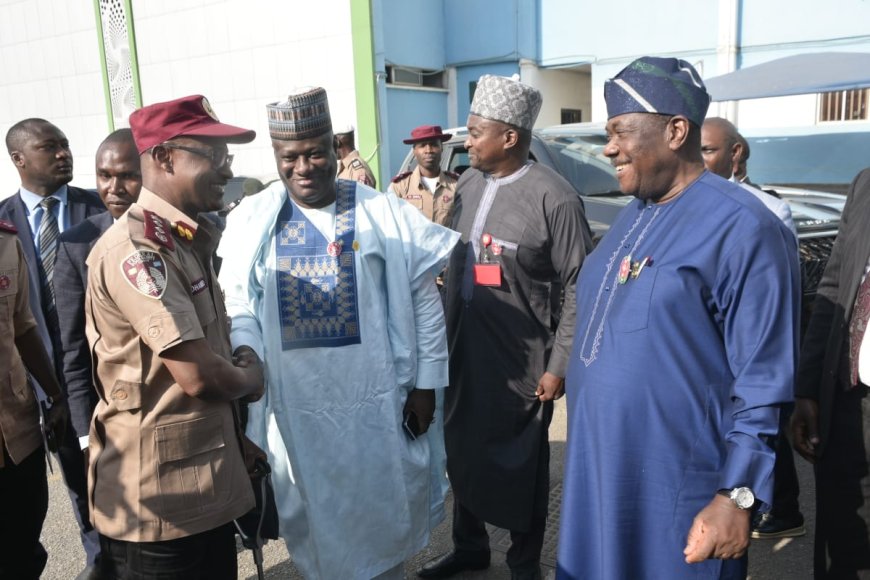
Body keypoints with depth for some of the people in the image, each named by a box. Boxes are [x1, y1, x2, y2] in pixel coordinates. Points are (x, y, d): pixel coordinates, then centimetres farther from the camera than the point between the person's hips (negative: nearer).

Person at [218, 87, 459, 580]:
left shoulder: (383, 212, -5)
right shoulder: (251, 220, 0)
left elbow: (424, 301, -2)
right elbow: (237, 308, 0)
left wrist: (426, 385, -2)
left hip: (376, 397, -1)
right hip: (294, 403, 2)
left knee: (383, 507, 16)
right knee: (314, 514, 19)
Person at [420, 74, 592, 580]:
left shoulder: (554, 198, -15)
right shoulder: (469, 185, 5)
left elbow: (578, 289, -13)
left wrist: (559, 365, -13)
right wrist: (446, 334, 14)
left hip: (522, 359, -6)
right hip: (464, 350, 6)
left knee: (520, 463, 10)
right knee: (463, 452, 18)